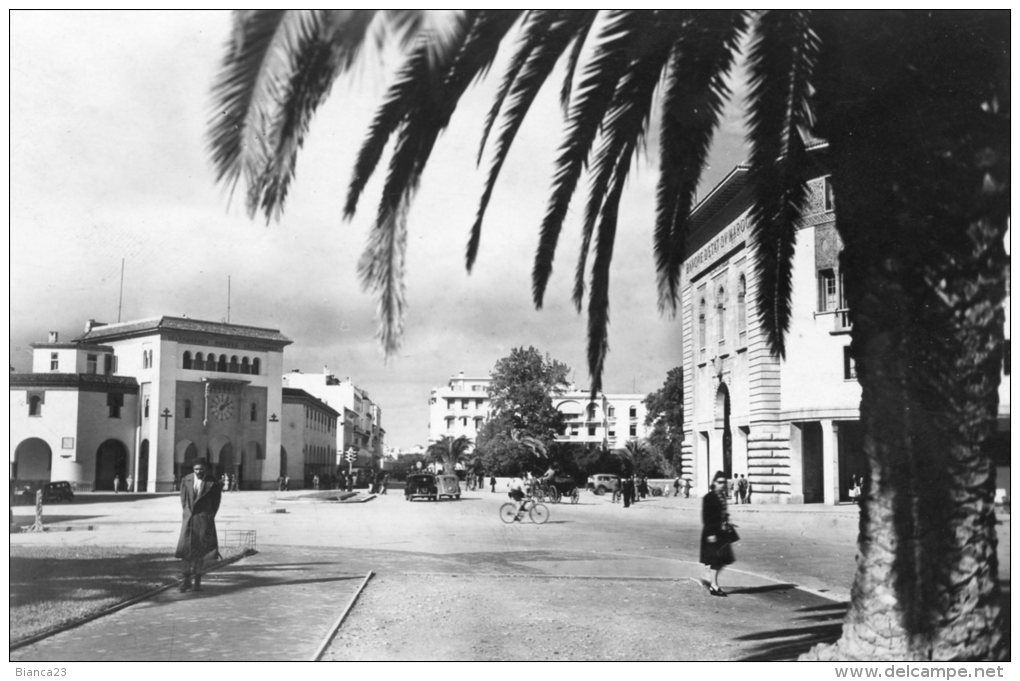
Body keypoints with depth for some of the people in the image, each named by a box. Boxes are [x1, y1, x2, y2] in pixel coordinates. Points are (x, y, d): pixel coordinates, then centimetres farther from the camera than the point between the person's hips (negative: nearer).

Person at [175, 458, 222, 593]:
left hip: (204, 518, -2)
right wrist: (186, 513, 4)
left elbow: (216, 502, 2)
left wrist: (209, 517, 0)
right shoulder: (186, 480, 3)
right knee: (186, 548, -3)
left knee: (201, 549, 1)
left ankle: (198, 581, 8)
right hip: (189, 518, 2)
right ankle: (187, 580, 2)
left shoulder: (212, 483, -5)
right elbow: (183, 498, 11)